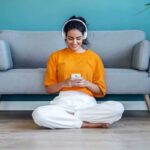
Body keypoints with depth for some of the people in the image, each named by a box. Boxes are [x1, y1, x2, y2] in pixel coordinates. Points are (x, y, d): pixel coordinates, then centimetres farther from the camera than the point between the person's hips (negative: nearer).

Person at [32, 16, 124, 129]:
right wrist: (64, 83, -9)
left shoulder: (94, 57, 10)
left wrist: (86, 83, -9)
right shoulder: (56, 56, 10)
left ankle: (65, 117, -17)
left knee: (118, 108, -29)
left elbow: (101, 91, 10)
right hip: (63, 102, 0)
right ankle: (89, 124, -20)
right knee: (38, 114, -34)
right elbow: (49, 89, 11)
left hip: (87, 102, 1)